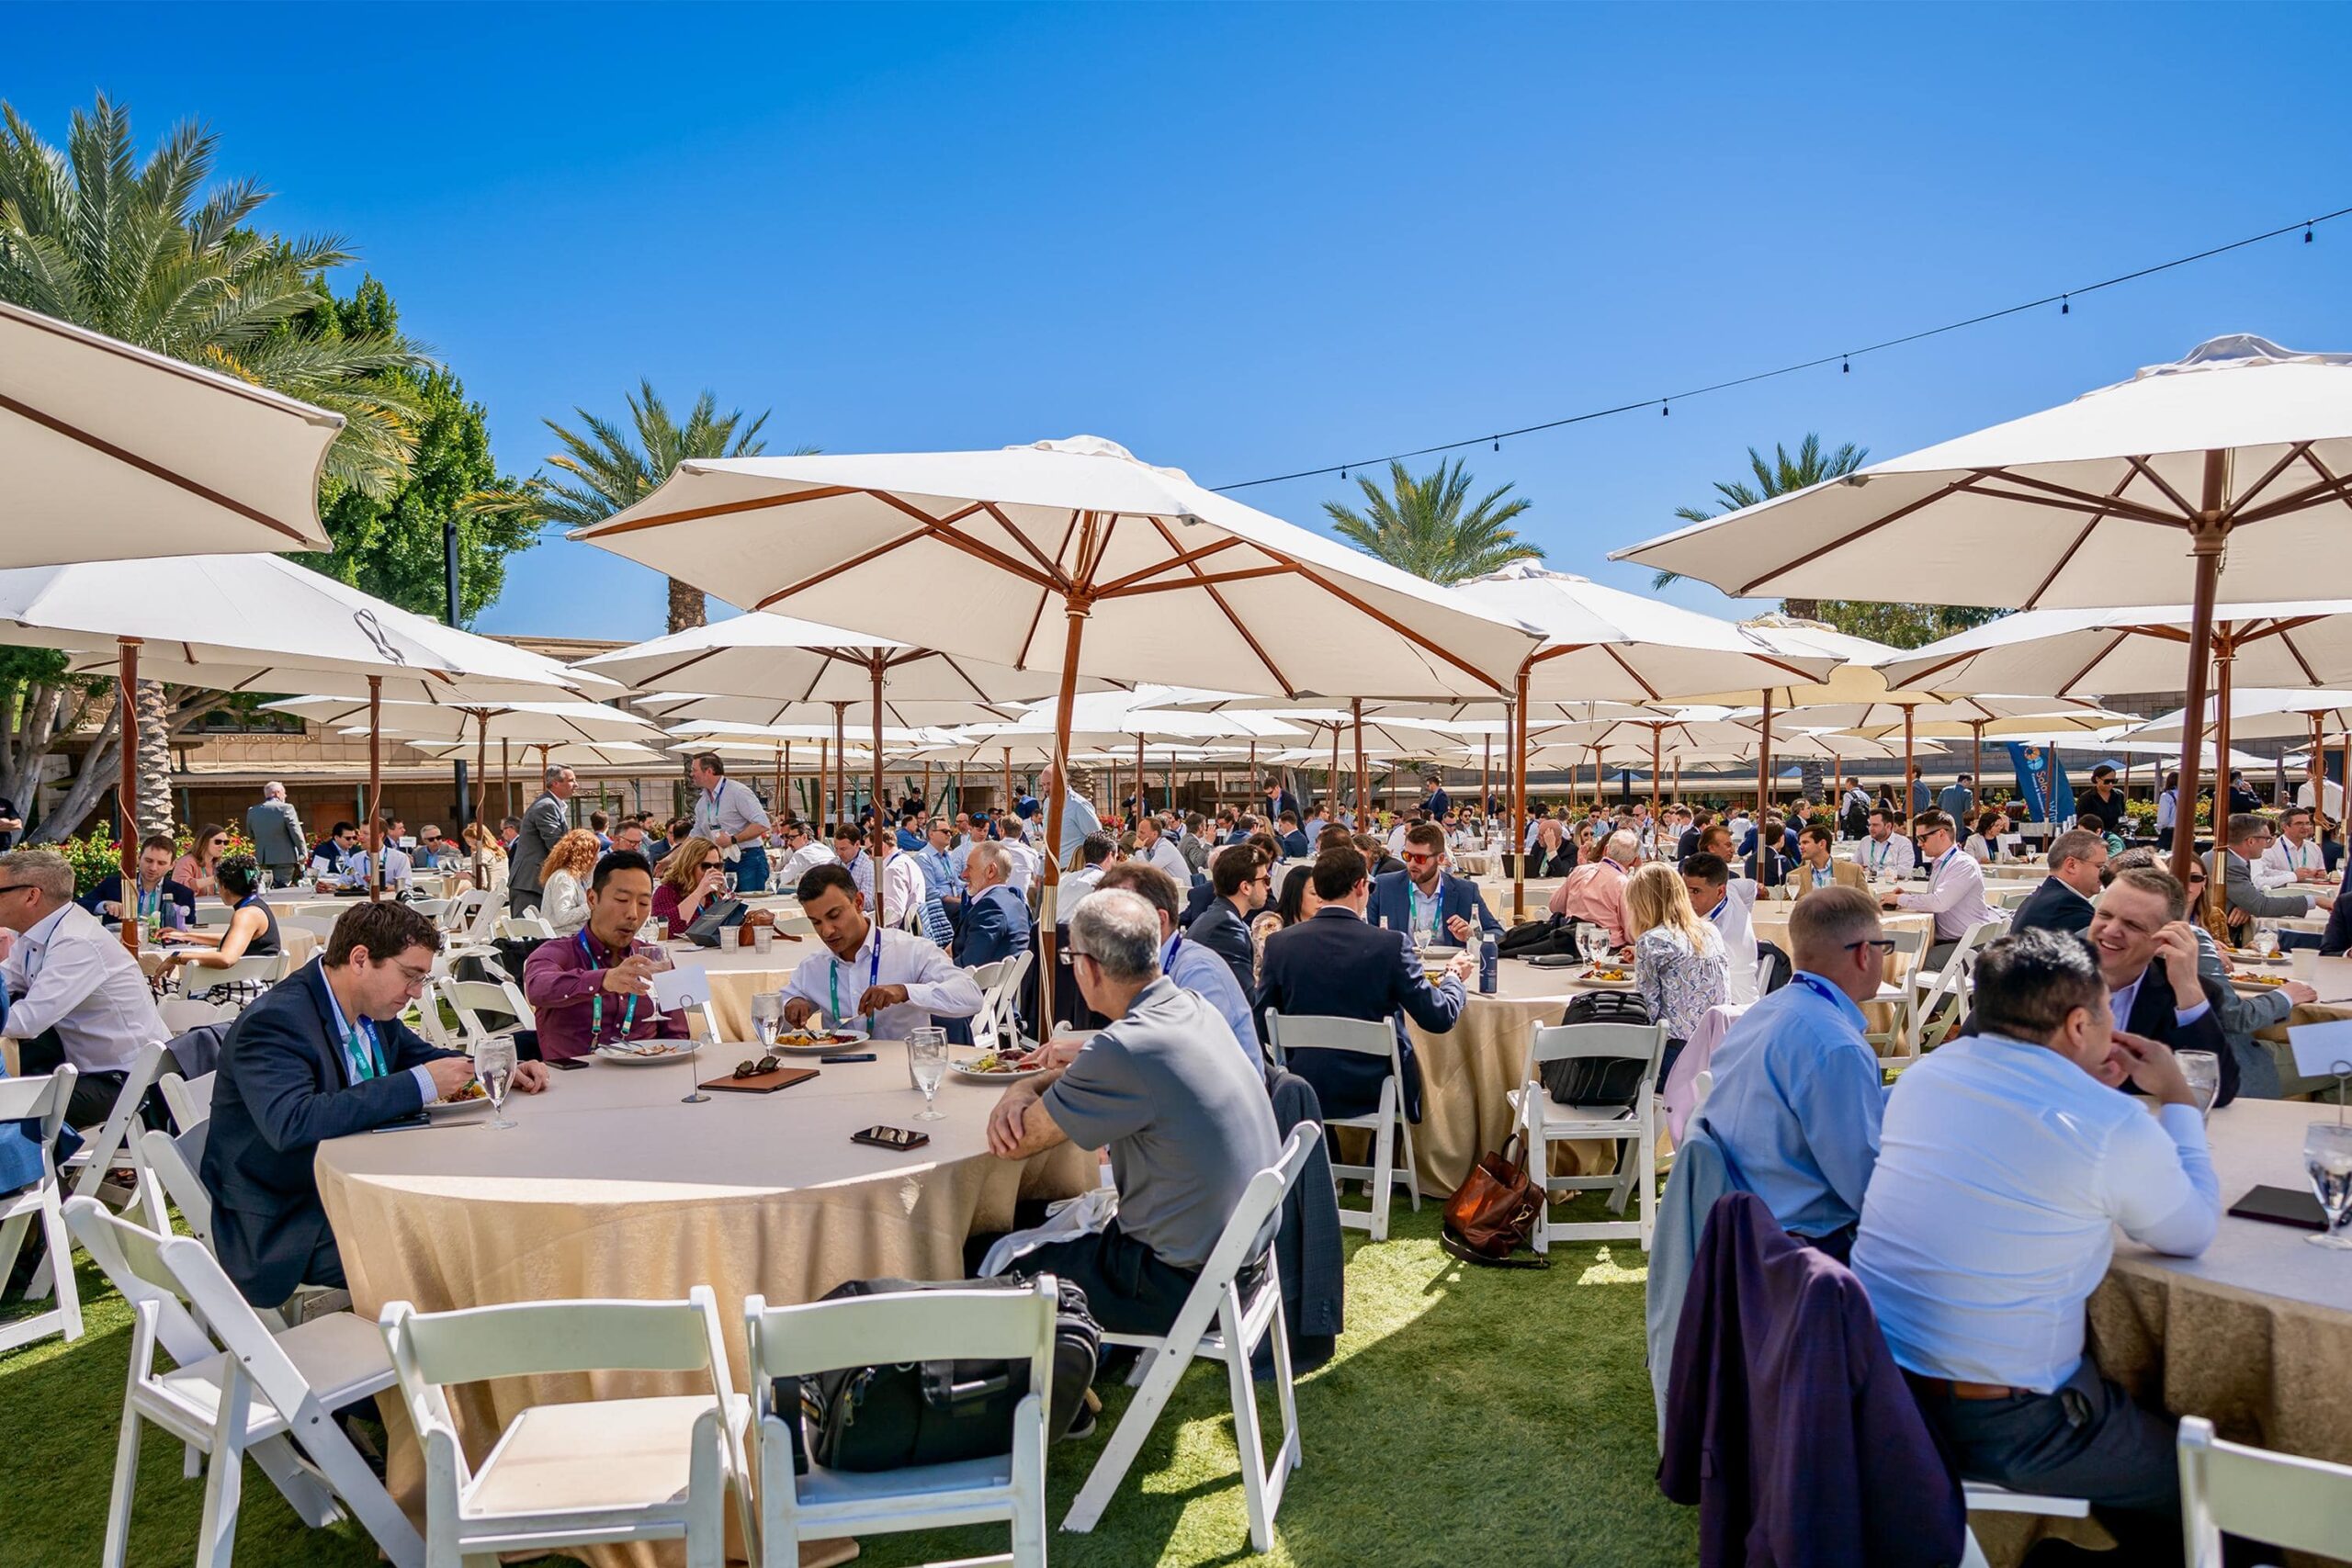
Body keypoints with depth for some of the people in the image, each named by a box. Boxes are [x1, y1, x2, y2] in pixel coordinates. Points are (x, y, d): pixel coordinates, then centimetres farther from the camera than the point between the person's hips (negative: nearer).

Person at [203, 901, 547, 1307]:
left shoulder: (372, 1010, 3)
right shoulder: (274, 1021, -22)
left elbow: (422, 1056, 22)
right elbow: (291, 1124, -37)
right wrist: (420, 1085, -35)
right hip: (286, 1227, -8)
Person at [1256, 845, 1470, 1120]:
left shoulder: (1279, 943, -9)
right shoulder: (1391, 944, -16)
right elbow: (1440, 1017, -9)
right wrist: (1454, 976, 11)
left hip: (1304, 1091, 2)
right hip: (1374, 1094, -2)